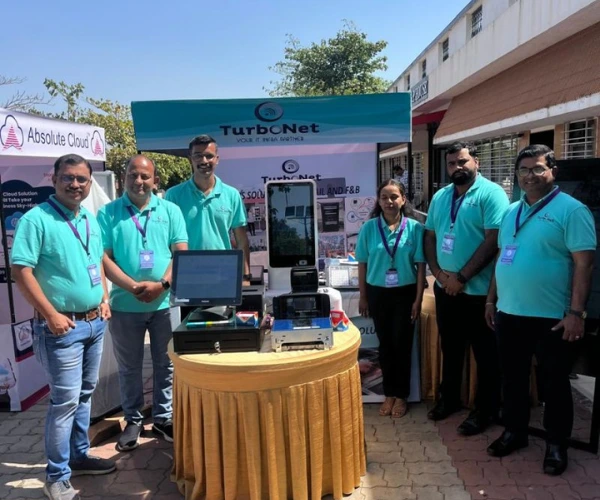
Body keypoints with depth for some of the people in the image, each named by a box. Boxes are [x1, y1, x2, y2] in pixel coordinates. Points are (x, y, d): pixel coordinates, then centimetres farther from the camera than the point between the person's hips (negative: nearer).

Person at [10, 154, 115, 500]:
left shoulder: (91, 221, 10)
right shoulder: (36, 219, -12)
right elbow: (21, 272, -16)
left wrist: (105, 299, 8)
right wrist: (51, 314, -18)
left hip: (95, 323, 7)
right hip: (63, 326, -7)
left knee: (85, 393, 17)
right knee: (65, 400, -1)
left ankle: (79, 456, 33)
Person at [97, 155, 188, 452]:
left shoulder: (170, 210, 4)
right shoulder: (108, 213, 1)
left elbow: (182, 253, -2)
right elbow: (104, 258, -5)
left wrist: (162, 284, -16)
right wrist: (134, 287, -17)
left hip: (165, 303, 1)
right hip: (124, 305, 0)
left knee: (165, 364, 12)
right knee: (129, 367, 12)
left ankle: (163, 418, 28)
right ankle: (133, 420, 29)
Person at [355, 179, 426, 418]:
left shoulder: (414, 228, -7)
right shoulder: (369, 228, -5)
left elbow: (420, 265, -5)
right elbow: (363, 264, 1)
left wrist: (418, 299, -7)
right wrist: (363, 297, 2)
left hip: (405, 293, -1)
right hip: (378, 293, 1)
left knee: (402, 344, 8)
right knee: (385, 344, 12)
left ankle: (401, 395, 24)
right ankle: (389, 394, 27)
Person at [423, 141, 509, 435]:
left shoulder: (491, 193, -11)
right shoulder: (440, 197, 9)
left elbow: (493, 241, -18)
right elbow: (430, 237, 10)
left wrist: (461, 277, -18)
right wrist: (438, 272, -6)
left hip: (479, 291, -6)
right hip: (445, 289, 6)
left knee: (486, 354, 8)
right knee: (450, 349, 19)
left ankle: (485, 410, 24)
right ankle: (449, 399, 36)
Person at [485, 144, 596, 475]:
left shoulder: (571, 210, -9)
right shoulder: (511, 212, 11)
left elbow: (584, 263, -14)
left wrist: (576, 312, -18)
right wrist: (491, 300, 14)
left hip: (552, 317, -6)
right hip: (509, 313, 6)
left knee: (553, 383, 9)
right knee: (513, 378, 17)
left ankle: (556, 444, 27)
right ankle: (514, 432, 35)